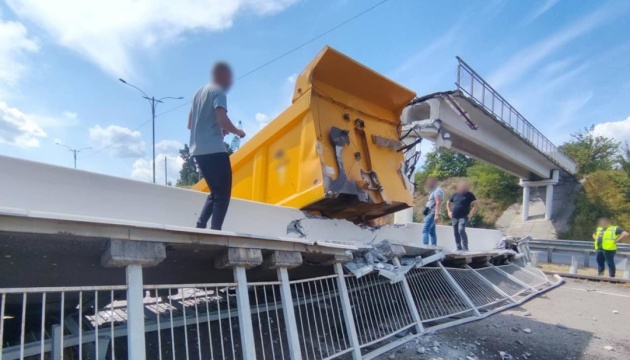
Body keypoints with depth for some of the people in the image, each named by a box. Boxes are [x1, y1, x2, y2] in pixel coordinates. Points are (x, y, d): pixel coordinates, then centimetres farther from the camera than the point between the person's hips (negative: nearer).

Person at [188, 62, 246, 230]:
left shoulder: (200, 92, 21)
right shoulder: (218, 92, -4)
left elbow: (190, 124, 25)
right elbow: (223, 120, -19)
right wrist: (238, 132, -1)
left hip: (198, 150, 8)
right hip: (214, 150, -8)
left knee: (215, 192, 15)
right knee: (223, 193, -4)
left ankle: (200, 225, 4)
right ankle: (215, 230, -11)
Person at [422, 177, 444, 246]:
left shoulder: (437, 191, -9)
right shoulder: (434, 191, 23)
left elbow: (438, 203, -20)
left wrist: (437, 214, -28)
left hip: (432, 213, -11)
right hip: (430, 213, 11)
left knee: (425, 230, -18)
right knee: (432, 232, 10)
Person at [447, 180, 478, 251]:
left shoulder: (469, 195, 1)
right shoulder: (455, 195, 14)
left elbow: (475, 205, -4)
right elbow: (448, 203, 26)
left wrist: (470, 214, -12)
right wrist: (449, 211, 13)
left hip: (464, 217, -6)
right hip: (455, 217, 6)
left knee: (461, 230, -24)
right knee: (456, 233, 7)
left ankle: (465, 247, -15)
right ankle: (459, 248, 18)